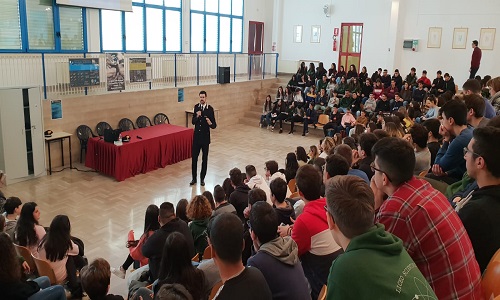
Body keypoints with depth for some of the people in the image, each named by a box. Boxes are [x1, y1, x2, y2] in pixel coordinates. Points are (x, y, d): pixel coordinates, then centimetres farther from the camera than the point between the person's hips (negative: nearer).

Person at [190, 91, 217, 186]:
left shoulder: (210, 109, -9)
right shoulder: (196, 107, 2)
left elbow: (214, 125, -8)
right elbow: (193, 122, -1)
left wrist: (210, 123, -31)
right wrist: (197, 116, -20)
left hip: (205, 137, -2)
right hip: (196, 136, 2)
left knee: (204, 159, 7)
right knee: (194, 158, 4)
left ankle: (202, 178, 19)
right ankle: (194, 178, 15)